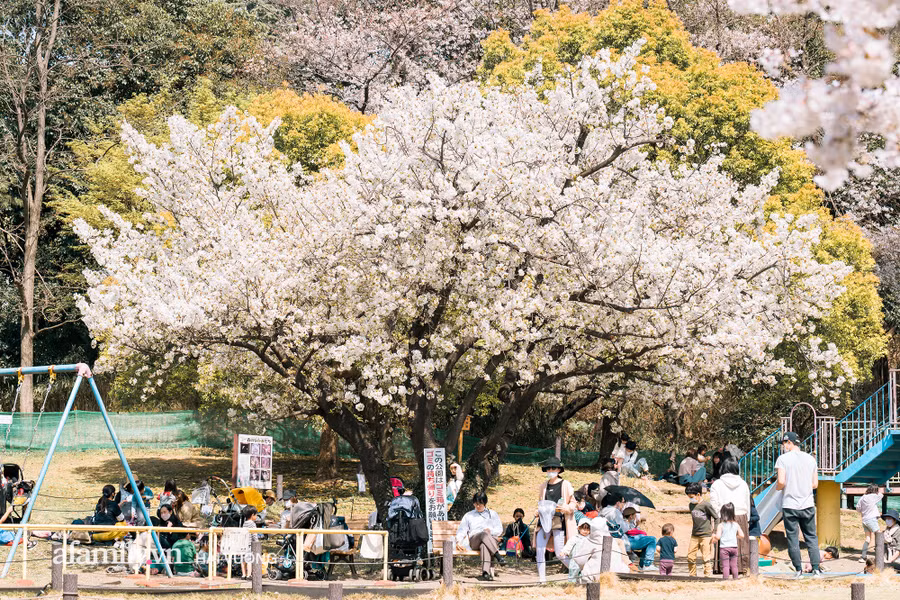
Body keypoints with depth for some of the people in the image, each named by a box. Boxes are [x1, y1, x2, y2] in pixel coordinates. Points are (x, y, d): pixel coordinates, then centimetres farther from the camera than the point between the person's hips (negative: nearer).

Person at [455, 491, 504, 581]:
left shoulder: (493, 514, 26)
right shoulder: (468, 515, 28)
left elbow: (499, 530, 15)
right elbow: (462, 530, 16)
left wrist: (490, 530, -7)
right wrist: (458, 542, -3)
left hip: (491, 539, 0)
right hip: (474, 541, 0)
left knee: (484, 546, -41)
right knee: (485, 533, -38)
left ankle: (485, 572, -61)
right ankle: (498, 557, -53)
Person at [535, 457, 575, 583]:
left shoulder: (565, 485, 4)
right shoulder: (544, 486, 17)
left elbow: (572, 503, 4)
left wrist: (565, 508, -16)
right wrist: (538, 511, 7)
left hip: (559, 521, -4)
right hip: (544, 520, 5)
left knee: (559, 553, -6)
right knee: (540, 550, -7)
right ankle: (542, 579, 0)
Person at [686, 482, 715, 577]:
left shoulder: (706, 505, -12)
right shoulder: (691, 505, 10)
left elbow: (716, 518, -8)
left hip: (705, 536, -7)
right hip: (694, 536, 7)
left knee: (706, 557, -6)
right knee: (690, 556, 8)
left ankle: (708, 575, -2)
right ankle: (692, 575, 19)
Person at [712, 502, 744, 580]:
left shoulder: (721, 525, -8)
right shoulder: (736, 524, 4)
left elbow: (718, 537, -15)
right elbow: (741, 535, 4)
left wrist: (714, 536, 6)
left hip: (724, 547, -4)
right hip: (734, 547, 4)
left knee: (725, 566, -3)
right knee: (734, 565, 12)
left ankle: (725, 579, -8)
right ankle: (735, 579, 15)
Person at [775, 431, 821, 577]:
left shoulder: (783, 458, -7)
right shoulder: (810, 459, 7)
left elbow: (781, 482, -14)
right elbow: (815, 484, 8)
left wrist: (776, 487, 7)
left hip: (790, 506, -3)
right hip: (808, 505, 4)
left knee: (793, 539, 4)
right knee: (811, 538, 9)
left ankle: (799, 570, 4)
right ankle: (816, 569, 4)